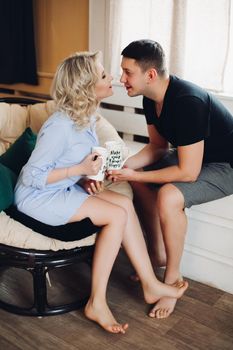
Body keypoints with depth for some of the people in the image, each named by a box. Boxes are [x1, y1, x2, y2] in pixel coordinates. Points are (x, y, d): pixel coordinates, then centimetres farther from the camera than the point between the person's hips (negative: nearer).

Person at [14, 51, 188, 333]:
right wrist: (81, 170, -23)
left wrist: (88, 180, -5)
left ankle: (150, 284, -4)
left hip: (64, 189, 8)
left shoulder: (87, 117, 1)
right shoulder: (61, 125, -26)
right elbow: (32, 176, -22)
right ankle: (96, 304, -11)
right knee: (117, 215, -19)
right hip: (37, 196, -8)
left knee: (125, 203, -10)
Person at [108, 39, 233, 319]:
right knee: (137, 175, 0)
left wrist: (134, 176, -25)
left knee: (169, 196, -32)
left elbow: (188, 173, -32)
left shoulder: (187, 102, -33)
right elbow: (158, 146, 6)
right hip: (192, 155, 9)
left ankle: (173, 277, -9)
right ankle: (158, 254, 11)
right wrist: (127, 165, -12)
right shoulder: (152, 98, -4)